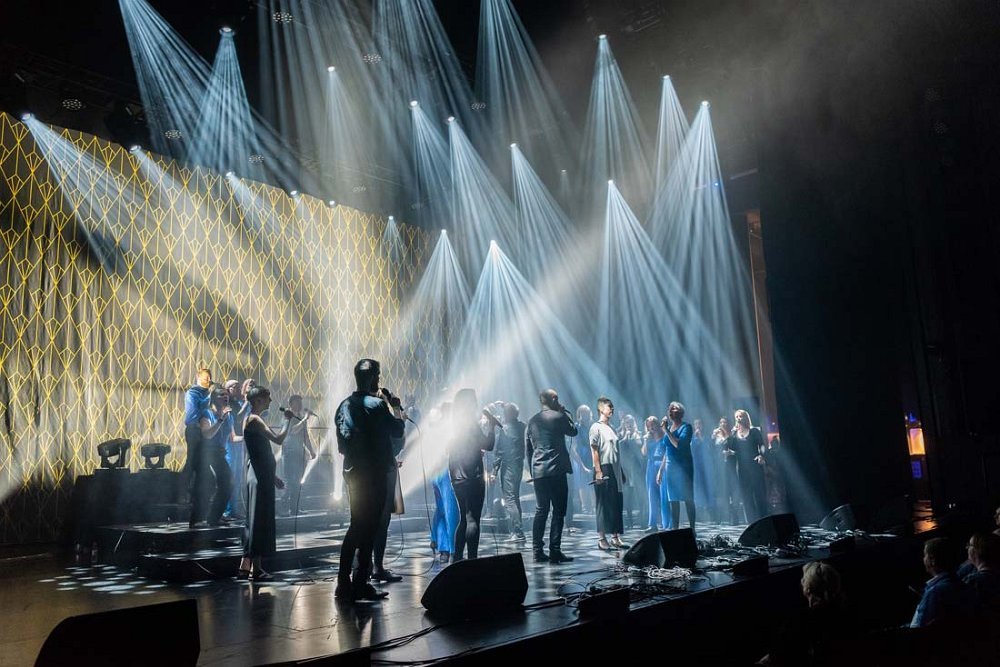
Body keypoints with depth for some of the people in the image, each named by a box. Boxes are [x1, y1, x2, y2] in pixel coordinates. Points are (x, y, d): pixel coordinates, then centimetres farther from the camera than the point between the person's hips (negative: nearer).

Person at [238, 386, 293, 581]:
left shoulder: (254, 420, 19)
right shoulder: (254, 420, -13)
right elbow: (278, 439, -24)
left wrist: (273, 476, 24)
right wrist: (287, 420, -11)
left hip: (261, 476, 10)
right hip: (259, 477, -10)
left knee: (257, 521, 14)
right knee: (259, 521, -6)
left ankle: (246, 565, 20)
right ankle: (255, 569, -1)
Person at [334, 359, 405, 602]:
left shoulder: (345, 405, 8)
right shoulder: (376, 404, -15)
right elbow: (398, 431, -7)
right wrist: (394, 407, 5)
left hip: (352, 471, 7)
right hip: (373, 473, -7)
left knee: (356, 526, 16)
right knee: (368, 529, 0)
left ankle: (344, 583, 19)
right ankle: (360, 584, 5)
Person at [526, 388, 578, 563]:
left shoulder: (532, 421, 11)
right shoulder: (558, 417, -6)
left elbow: (528, 449, 14)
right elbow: (573, 431, 11)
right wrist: (565, 412, 15)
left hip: (538, 472, 6)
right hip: (556, 470, -6)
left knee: (541, 511, 11)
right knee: (558, 512, -1)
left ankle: (538, 551, 10)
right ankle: (555, 552, -3)